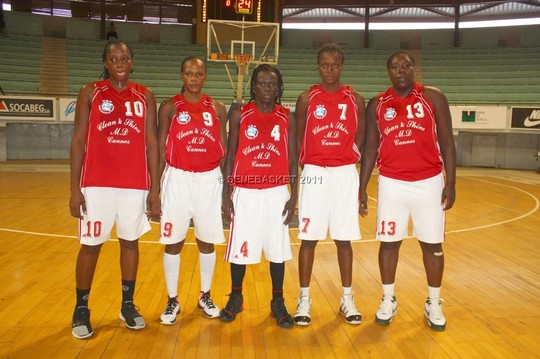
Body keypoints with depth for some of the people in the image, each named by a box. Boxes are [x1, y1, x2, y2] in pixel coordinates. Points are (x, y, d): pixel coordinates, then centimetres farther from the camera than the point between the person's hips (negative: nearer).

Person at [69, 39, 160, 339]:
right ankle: (81, 309, 21)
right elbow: (78, 142, 0)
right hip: (96, 184, -1)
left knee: (130, 242, 10)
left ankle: (128, 305, 26)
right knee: (91, 245, 5)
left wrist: (155, 189, -1)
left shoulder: (145, 96, 6)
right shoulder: (90, 92, 2)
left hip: (135, 185, 2)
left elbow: (152, 144, 5)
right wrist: (74, 188, -6)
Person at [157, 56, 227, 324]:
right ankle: (172, 300, 20)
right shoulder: (169, 107, 1)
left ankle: (205, 297, 28)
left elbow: (223, 151, 8)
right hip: (177, 178, -1)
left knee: (207, 241, 10)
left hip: (209, 180, 2)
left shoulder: (217, 109, 6)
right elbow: (160, 149, 2)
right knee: (173, 241, 4)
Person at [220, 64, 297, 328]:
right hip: (245, 191, 0)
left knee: (278, 248, 6)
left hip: (277, 191, 1)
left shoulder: (287, 118, 3)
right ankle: (236, 298, 28)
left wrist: (294, 196, -1)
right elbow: (230, 155, 3)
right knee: (239, 247, 7)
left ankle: (278, 302, 22)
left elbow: (292, 158, 4)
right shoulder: (239, 115, 1)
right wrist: (226, 193, -2)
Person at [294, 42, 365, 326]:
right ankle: (304, 298, 15)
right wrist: (296, 176, 1)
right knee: (309, 237, 2)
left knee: (344, 238, 7)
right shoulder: (307, 99, 3)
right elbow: (297, 141, 6)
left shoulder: (355, 100, 6)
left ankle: (347, 298, 21)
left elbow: (360, 140, 10)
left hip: (345, 174, 1)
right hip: (314, 174, -1)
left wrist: (362, 184, 2)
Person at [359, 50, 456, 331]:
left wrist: (450, 182, -6)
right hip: (392, 183, 1)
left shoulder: (433, 98, -1)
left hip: (429, 182, -1)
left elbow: (446, 142, 0)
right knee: (389, 242, 7)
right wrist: (362, 188, 4)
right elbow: (370, 148, 7)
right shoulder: (376, 105, 4)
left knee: (432, 244, 8)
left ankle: (433, 304, 25)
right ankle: (388, 300, 25)